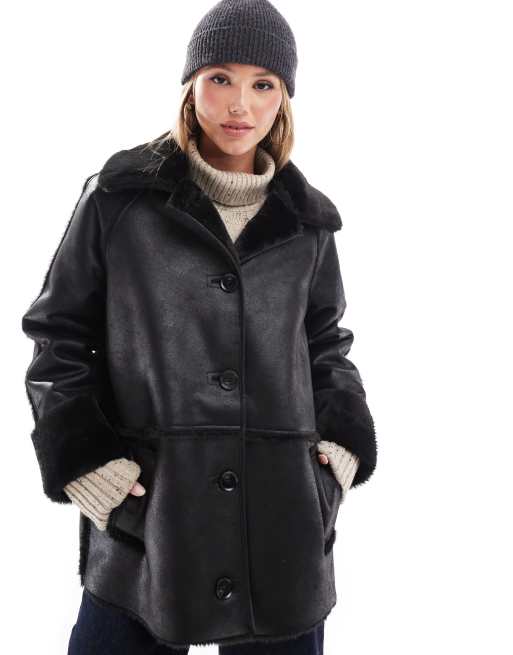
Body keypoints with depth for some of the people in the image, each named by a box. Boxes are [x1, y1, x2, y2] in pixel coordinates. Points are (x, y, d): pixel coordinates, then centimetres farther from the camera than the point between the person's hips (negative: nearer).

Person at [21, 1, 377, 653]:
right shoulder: (122, 196, -1)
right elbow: (59, 332, 4)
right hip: (142, 511, -2)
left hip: (282, 521, 3)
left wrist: (344, 434, 4)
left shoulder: (306, 220, 7)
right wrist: (76, 452, -6)